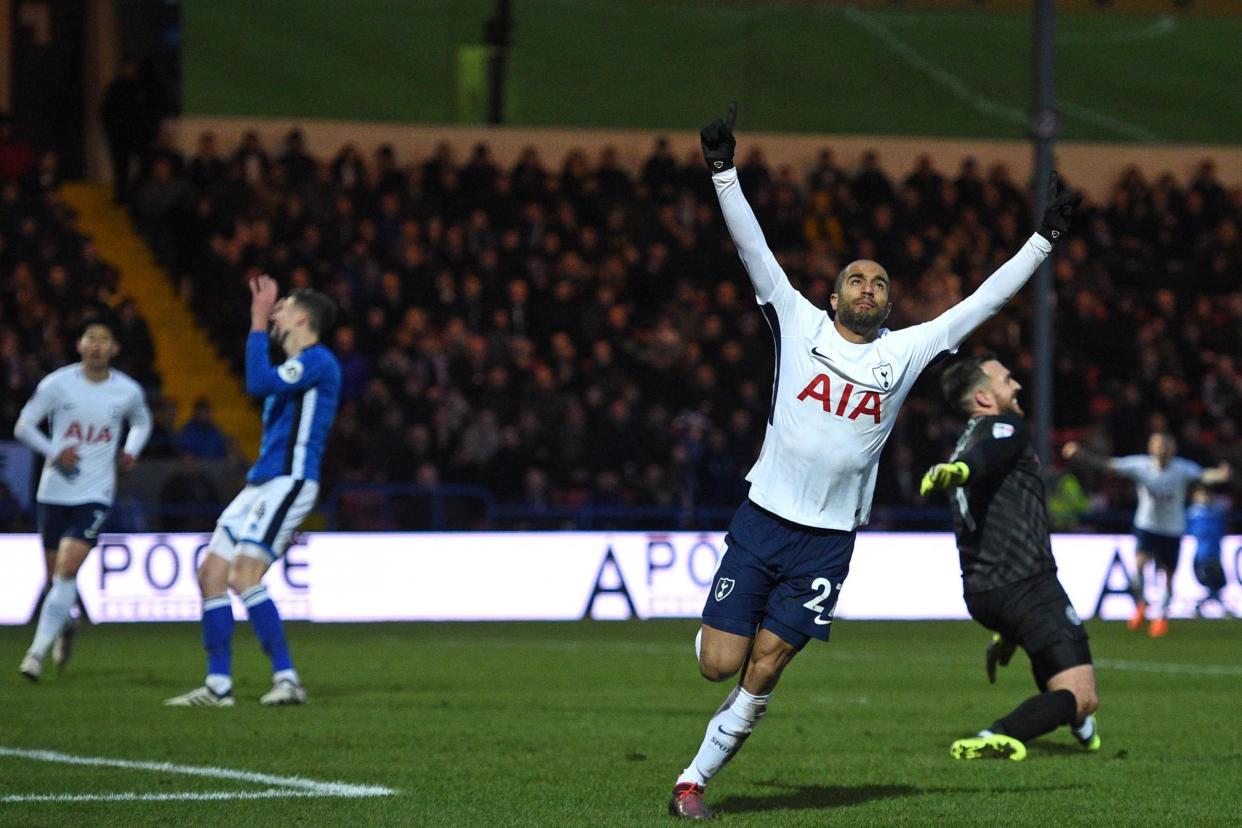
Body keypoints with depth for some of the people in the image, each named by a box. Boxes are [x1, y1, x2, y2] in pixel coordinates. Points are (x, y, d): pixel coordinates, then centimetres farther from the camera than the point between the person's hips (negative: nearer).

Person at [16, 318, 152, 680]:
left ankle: (38, 651, -11)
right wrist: (54, 451, -16)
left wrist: (132, 450, 3)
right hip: (54, 491, 1)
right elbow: (23, 426, -1)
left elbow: (141, 422, 22)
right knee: (55, 573, 9)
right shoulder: (57, 383, -5)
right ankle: (65, 627, 41)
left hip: (95, 494, -1)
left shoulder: (128, 392, 0)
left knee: (67, 569, -17)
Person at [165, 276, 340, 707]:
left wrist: (258, 325, -16)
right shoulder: (294, 369, 22)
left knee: (243, 577, -20)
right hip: (261, 484, 10)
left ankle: (287, 679, -18)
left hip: (287, 484, -10)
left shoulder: (318, 360, -9)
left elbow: (259, 383, -21)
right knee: (211, 574, 5)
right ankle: (218, 685, 7)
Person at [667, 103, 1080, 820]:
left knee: (763, 675, -1)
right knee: (721, 665, -5)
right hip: (763, 519, -1)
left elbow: (983, 303, 9)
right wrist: (724, 172, -10)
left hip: (829, 540, 1)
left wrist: (1044, 240, 6)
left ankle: (696, 777, 13)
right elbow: (753, 248, -1)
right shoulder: (799, 322, 3)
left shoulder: (905, 351, 7)